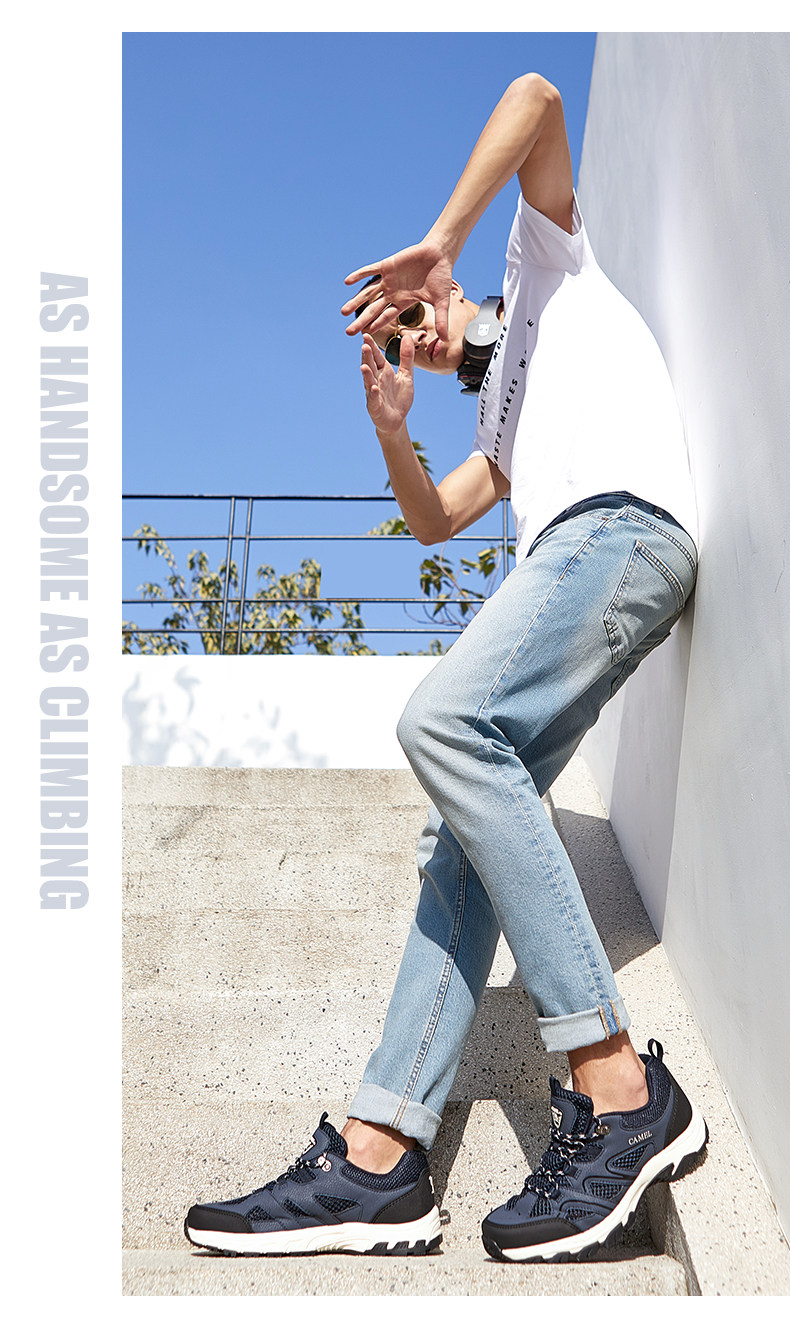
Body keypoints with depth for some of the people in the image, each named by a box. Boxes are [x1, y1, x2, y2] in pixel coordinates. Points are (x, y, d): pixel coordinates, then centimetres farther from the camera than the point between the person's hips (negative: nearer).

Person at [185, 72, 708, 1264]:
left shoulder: (551, 265, 24)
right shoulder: (503, 418, 41)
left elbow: (535, 95, 10)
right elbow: (434, 522, 31)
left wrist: (440, 241, 3)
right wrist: (392, 431, 16)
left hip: (623, 517, -9)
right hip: (570, 557, 9)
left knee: (445, 721, -30)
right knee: (463, 836, -7)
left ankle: (620, 1092, -34)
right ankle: (378, 1160, -15)